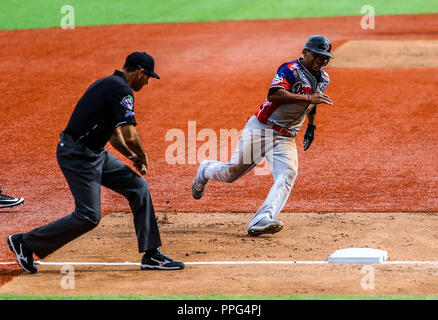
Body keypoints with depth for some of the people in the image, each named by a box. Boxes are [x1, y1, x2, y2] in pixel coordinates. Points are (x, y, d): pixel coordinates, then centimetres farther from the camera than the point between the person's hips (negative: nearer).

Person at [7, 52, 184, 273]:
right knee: (88, 216, -12)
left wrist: (132, 156, 15)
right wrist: (142, 156, -3)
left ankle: (151, 255, 10)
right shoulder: (121, 90, -16)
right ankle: (25, 242, 2)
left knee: (137, 187, 7)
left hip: (95, 154, 11)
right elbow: (130, 136, -22)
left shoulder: (110, 85, 17)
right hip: (77, 155, -11)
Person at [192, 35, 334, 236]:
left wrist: (311, 126, 24)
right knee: (233, 172, -3)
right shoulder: (291, 70, -14)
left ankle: (262, 221, -36)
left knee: (287, 174, -21)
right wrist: (308, 98, -35)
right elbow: (274, 94, -31)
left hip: (286, 138, 5)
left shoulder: (323, 79, 11)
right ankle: (206, 171, 34)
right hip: (261, 128, -5)